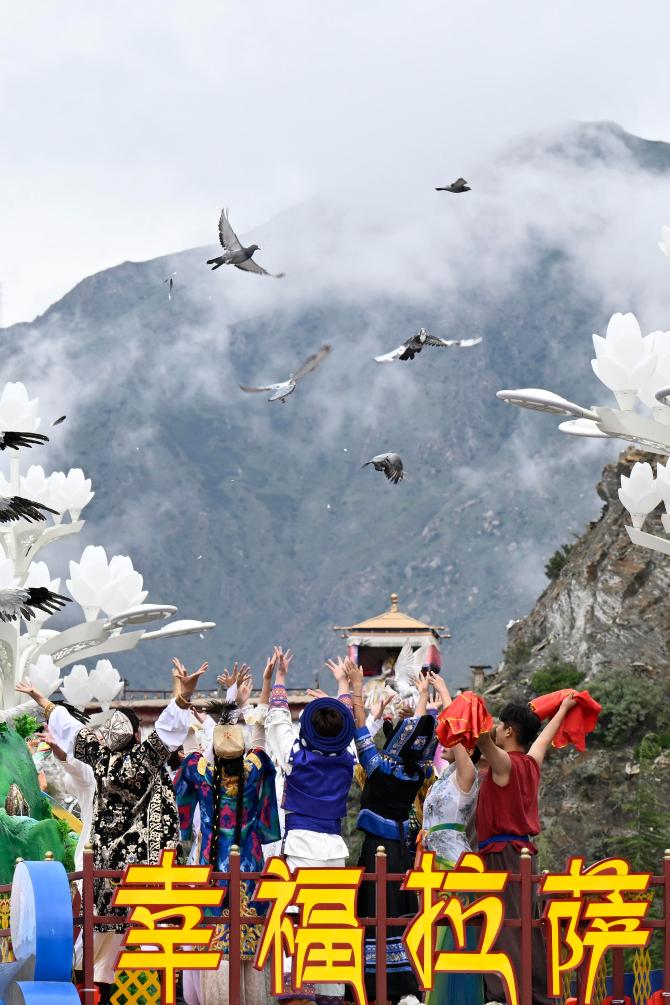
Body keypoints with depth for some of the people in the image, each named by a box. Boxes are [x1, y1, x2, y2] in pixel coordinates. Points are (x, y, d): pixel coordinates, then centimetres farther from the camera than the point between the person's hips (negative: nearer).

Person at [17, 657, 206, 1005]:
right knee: (106, 910, 7)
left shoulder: (147, 754, -6)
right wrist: (40, 699, 31)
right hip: (108, 846, 7)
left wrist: (184, 695, -37)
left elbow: (166, 727, -21)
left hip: (142, 847, -7)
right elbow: (70, 726, 23)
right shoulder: (99, 753, 12)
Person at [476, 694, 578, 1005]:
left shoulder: (505, 764, -9)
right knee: (528, 931, 11)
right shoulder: (532, 763, 14)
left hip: (503, 854, -9)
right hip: (523, 852, 9)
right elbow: (545, 736, 34)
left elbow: (481, 735, -27)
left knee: (506, 930, -17)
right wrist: (564, 708, 50)